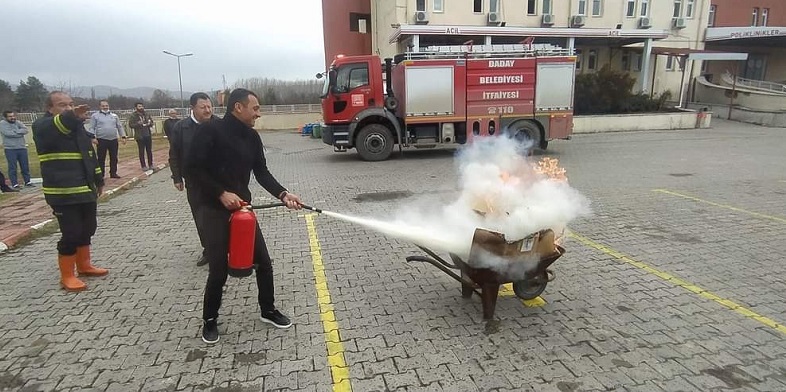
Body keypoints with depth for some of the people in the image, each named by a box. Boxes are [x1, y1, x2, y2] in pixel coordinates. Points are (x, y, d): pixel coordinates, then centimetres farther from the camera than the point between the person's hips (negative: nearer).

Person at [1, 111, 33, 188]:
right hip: (10, 149, -4)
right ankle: (15, 184, 4)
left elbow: (25, 130, -4)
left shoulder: (18, 122, 12)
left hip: (22, 148, 4)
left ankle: (27, 182, 18)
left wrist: (15, 131, -14)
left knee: (25, 166, 9)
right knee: (12, 167, -1)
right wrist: (20, 133, -8)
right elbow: (8, 133, -17)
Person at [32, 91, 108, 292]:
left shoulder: (78, 126, 14)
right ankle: (67, 276, 10)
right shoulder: (43, 126, -9)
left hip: (85, 190, 8)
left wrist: (98, 180, 20)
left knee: (87, 230, 16)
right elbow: (50, 129, -36)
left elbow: (90, 154, 21)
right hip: (63, 193, -8)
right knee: (71, 234, -5)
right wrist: (70, 116, -55)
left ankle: (84, 266, 32)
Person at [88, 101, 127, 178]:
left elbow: (120, 127, 16)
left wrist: (123, 136, 8)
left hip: (113, 140, 3)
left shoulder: (114, 116, 14)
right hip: (101, 140, -3)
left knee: (114, 158, 7)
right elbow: (92, 128, 0)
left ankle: (113, 173, 16)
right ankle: (101, 174, 7)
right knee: (101, 158, 0)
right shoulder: (95, 116, 5)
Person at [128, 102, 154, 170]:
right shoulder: (133, 115, -3)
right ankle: (143, 166, 8)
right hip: (140, 136, -4)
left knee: (149, 151, 9)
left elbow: (151, 123, 18)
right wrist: (138, 124, -22)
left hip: (148, 135, 4)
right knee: (141, 152, 2)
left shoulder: (147, 115, 10)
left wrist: (150, 123, -5)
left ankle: (150, 165, 18)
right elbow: (130, 125, -8)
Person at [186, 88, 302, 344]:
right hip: (213, 210, -6)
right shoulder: (210, 131, -12)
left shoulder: (252, 137, 7)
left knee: (264, 263, 8)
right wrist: (222, 193, -22)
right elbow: (193, 170, -16)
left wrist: (282, 194, -10)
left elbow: (261, 172, 4)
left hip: (241, 208, 6)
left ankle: (268, 310, 30)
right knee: (218, 271, -1)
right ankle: (210, 321, 25)